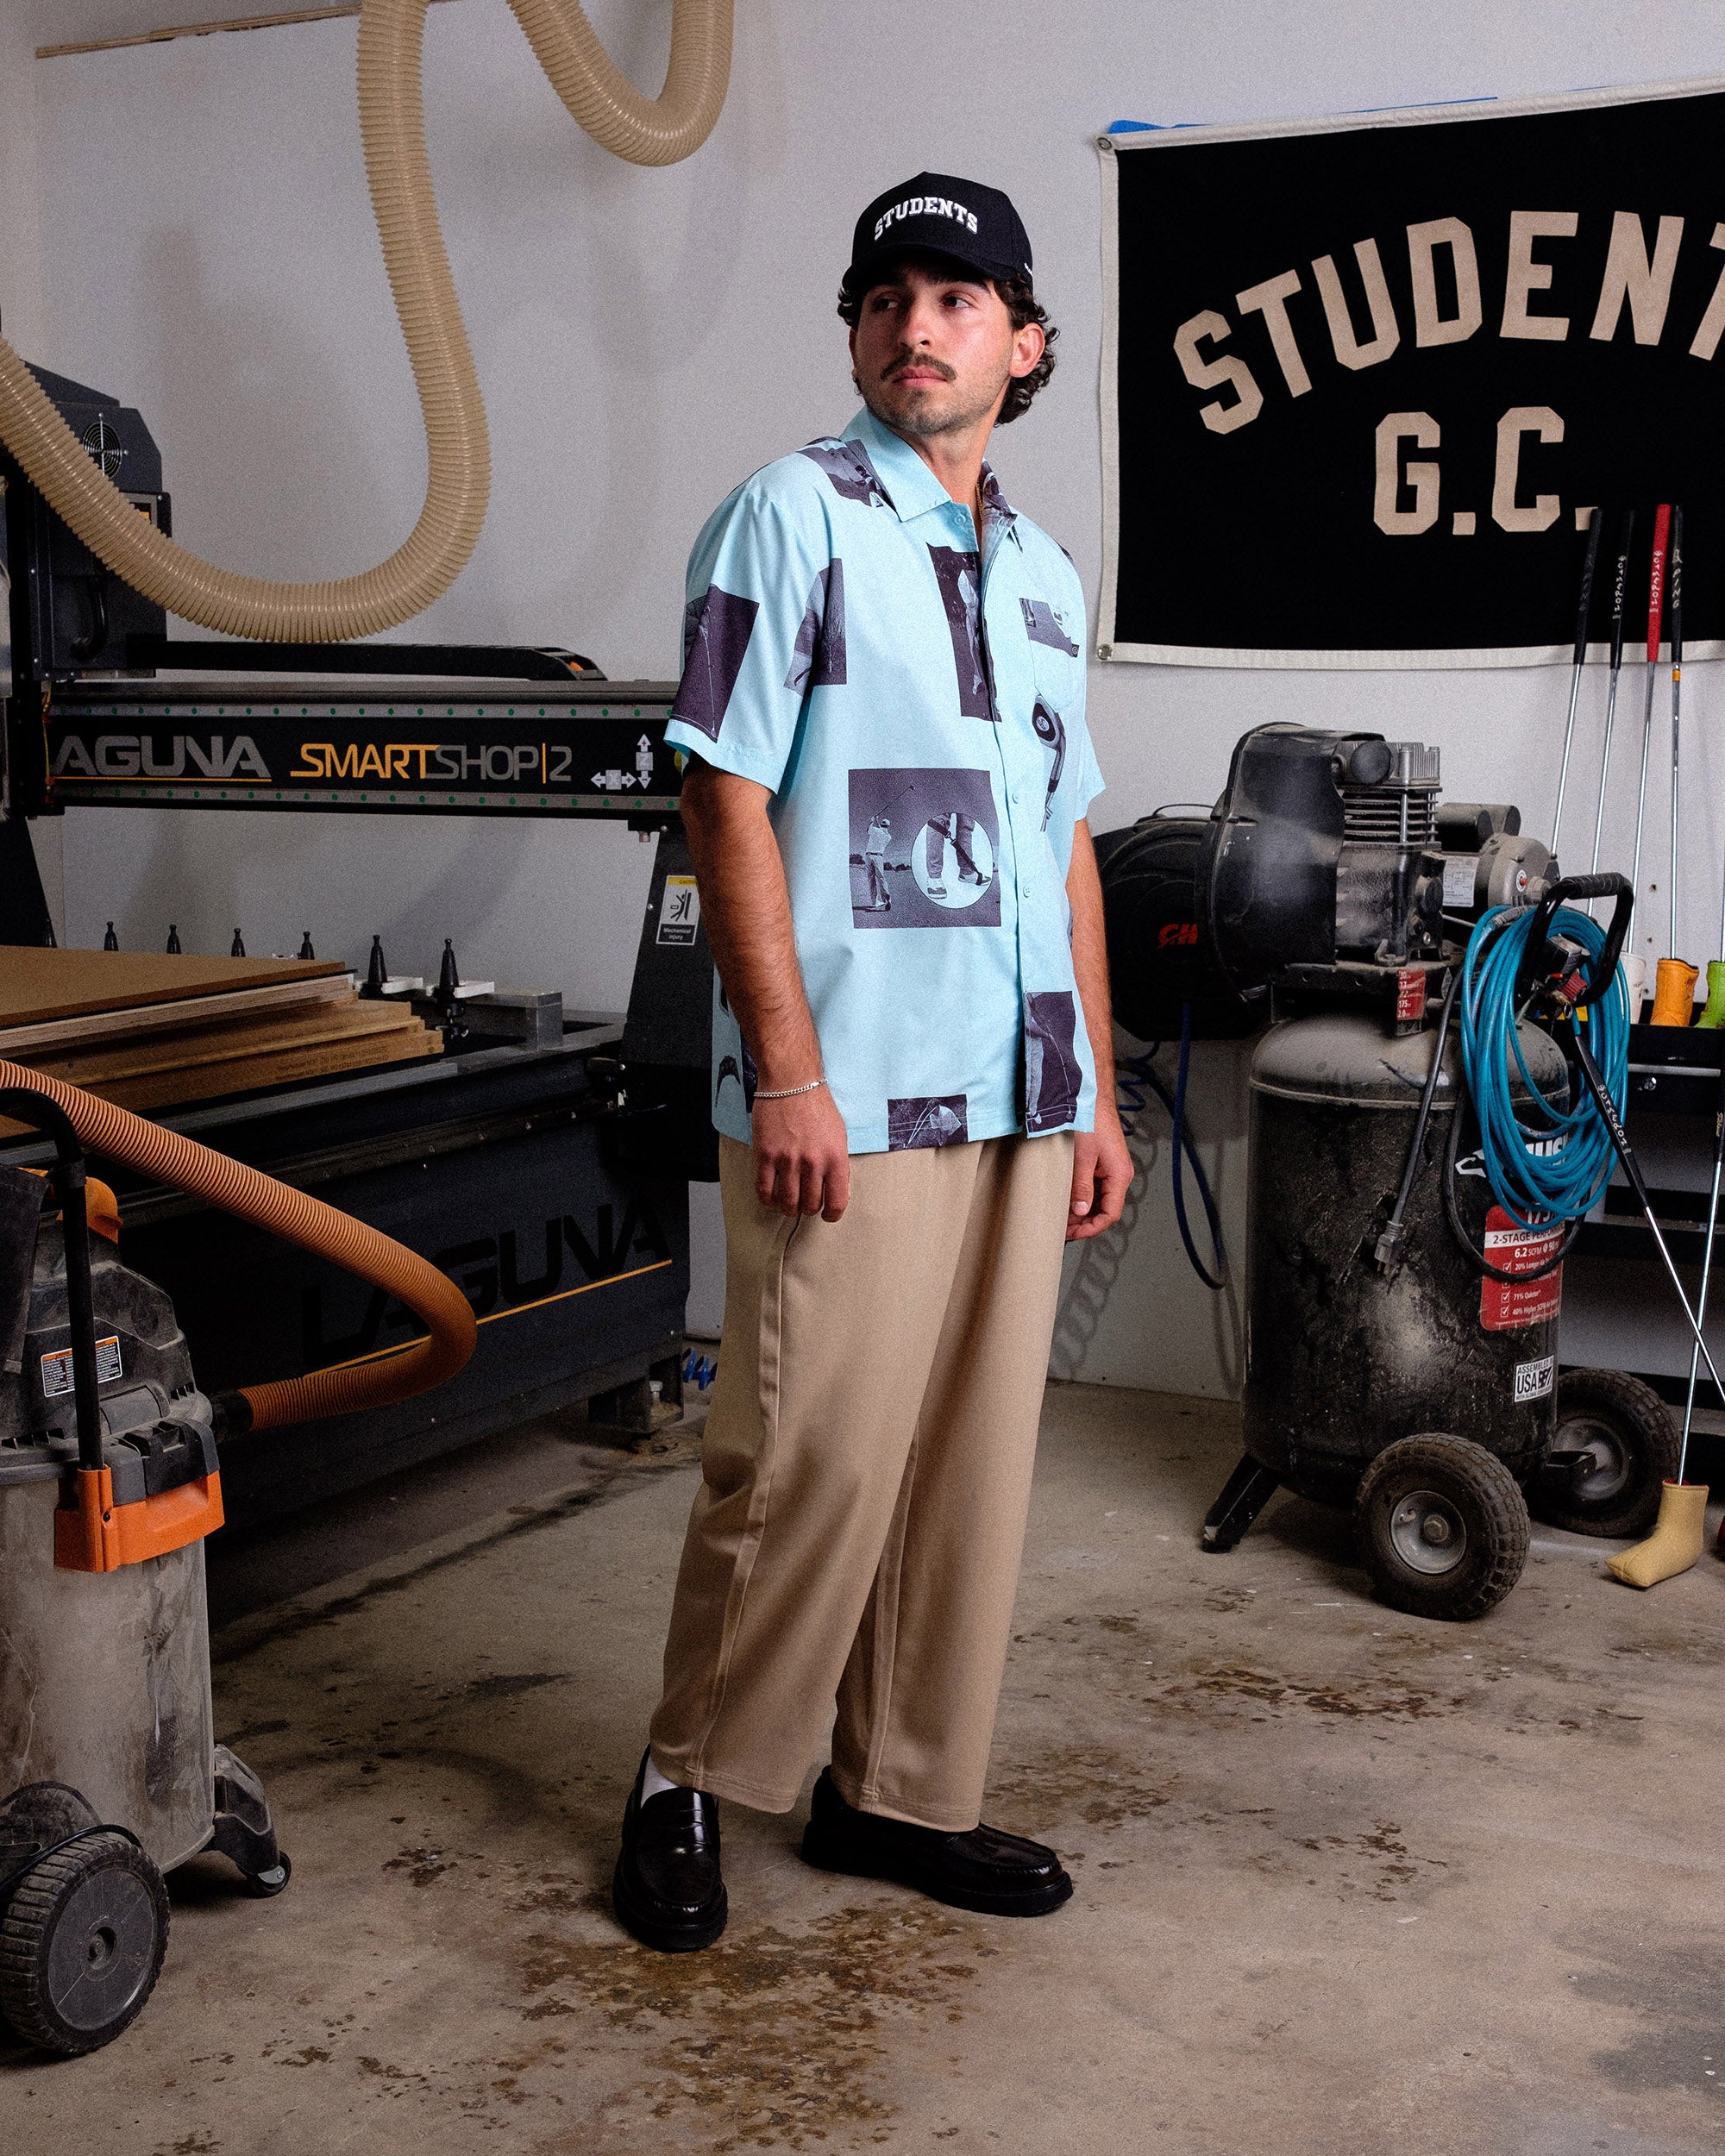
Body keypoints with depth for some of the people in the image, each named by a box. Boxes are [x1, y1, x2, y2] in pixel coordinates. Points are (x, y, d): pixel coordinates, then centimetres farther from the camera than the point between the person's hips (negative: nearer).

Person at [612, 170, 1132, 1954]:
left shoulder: (1042, 570, 17)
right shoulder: (793, 517, -3)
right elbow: (728, 802, -9)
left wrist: (1098, 1090, 15)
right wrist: (785, 1071, -16)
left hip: (1019, 1099, 7)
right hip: (850, 1094, -7)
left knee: (972, 1465, 10)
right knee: (811, 1458, -5)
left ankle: (902, 1791, 23)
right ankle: (689, 1780, 14)